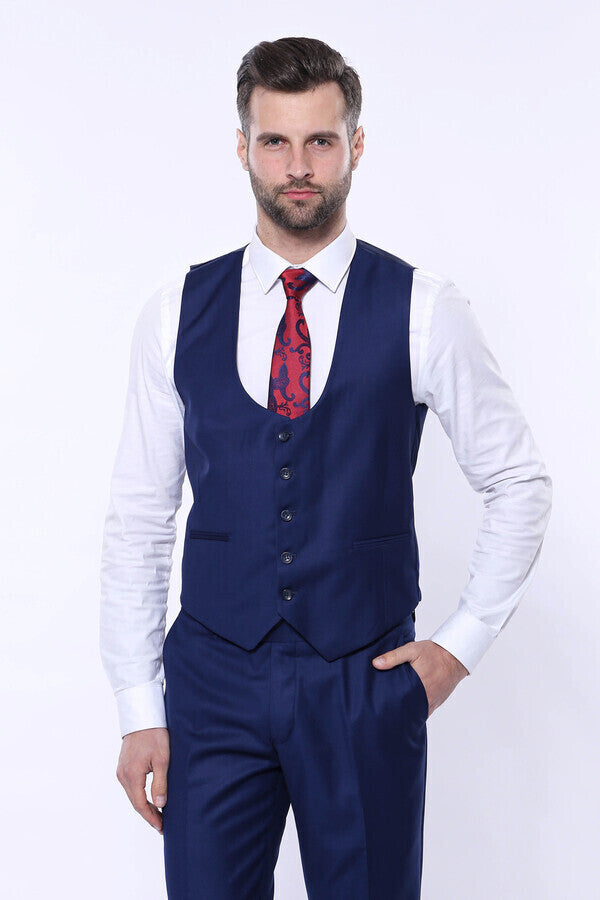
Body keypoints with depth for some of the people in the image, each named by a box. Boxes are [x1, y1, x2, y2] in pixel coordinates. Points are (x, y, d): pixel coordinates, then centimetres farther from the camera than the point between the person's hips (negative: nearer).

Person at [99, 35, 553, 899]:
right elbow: (139, 517, 2)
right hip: (212, 686, 1)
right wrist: (138, 710, 0)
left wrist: (462, 643, 0)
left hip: (367, 686, -1)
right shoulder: (177, 312, 0)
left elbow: (519, 482, 5)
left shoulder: (423, 311, -4)